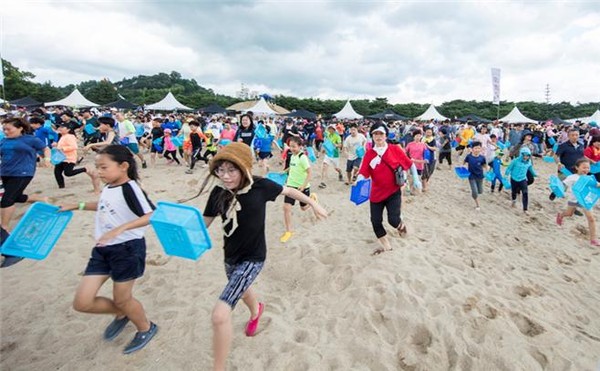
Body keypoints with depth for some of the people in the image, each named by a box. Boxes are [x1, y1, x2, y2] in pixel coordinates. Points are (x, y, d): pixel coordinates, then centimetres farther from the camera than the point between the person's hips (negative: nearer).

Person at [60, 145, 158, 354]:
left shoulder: (129, 188, -19)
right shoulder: (108, 188, 6)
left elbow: (151, 215, -30)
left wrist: (120, 229, -38)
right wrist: (77, 206, 22)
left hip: (127, 249, -8)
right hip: (103, 249, 8)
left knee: (122, 299, 9)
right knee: (82, 303, 8)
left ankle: (146, 328, 37)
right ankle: (121, 315, 35)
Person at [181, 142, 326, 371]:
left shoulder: (260, 186, -21)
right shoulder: (218, 193, -14)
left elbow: (289, 191, -4)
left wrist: (313, 204, 7)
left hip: (253, 258, -5)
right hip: (230, 256, 5)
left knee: (220, 315, -16)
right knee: (241, 291, 35)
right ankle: (256, 310, 72)